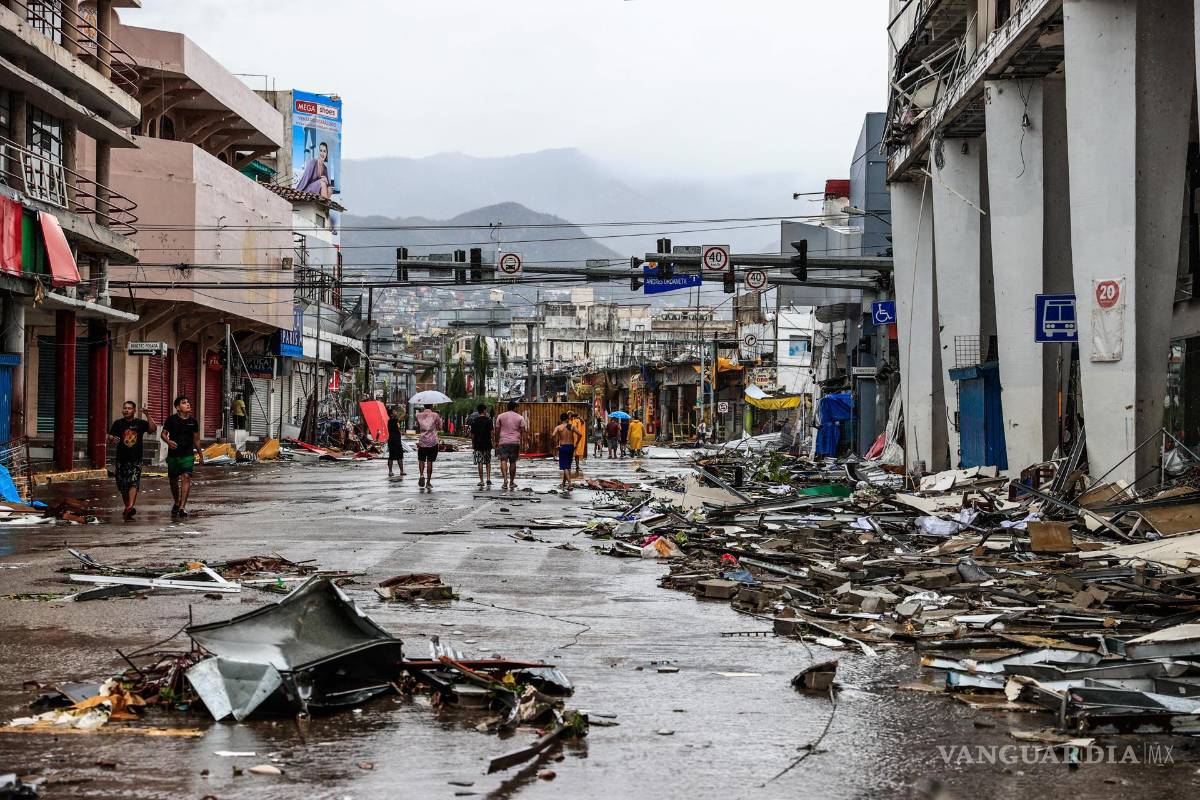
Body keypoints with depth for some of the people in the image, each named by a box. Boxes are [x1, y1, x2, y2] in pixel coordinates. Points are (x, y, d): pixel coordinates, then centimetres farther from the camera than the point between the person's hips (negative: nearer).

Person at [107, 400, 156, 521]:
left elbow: (153, 428, -11)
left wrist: (147, 416, -19)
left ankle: (130, 508, -31)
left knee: (134, 483, -18)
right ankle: (127, 507, 25)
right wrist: (112, 440, -19)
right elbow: (110, 438, 4)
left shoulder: (140, 423, 4)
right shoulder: (118, 424, 6)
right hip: (121, 459, 2)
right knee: (123, 486, 8)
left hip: (136, 459, -2)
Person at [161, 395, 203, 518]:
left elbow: (196, 439, 16)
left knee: (186, 478, -15)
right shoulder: (171, 419, -2)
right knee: (173, 480, 11)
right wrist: (168, 441, -21)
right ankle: (177, 503, 36)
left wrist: (200, 453, 19)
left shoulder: (193, 421, 6)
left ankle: (182, 507, -19)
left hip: (188, 454, 0)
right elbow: (164, 433, 0)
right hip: (173, 454, 0)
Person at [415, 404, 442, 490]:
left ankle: (421, 475, -13)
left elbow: (418, 429, 11)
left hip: (422, 441, 1)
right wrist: (440, 419, 17)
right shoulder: (435, 415, -5)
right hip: (432, 441, -1)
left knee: (421, 460, 14)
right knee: (429, 462, 5)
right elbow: (439, 428, 3)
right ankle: (428, 482, 5)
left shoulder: (419, 415, 2)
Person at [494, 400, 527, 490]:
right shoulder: (520, 418, 5)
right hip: (515, 442, 1)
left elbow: (497, 431, 6)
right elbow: (523, 431, 2)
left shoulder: (500, 417, 5)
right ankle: (512, 482, 13)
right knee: (513, 462, 8)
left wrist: (497, 442, 13)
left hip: (503, 442, -1)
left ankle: (505, 478, -26)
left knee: (503, 460, -5)